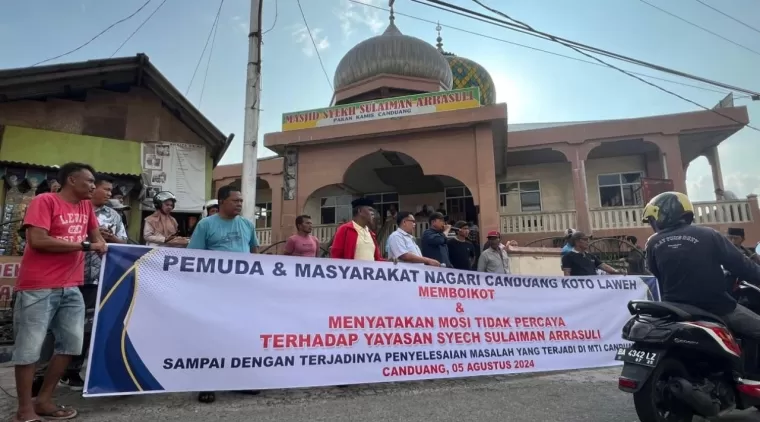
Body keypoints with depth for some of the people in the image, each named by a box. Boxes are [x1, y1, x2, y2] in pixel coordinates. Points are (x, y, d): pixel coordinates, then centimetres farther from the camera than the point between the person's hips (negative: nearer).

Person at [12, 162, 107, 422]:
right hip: (38, 287, -7)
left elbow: (95, 235, 27)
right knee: (29, 348, 2)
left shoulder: (86, 206, 13)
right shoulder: (44, 201, -8)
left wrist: (103, 248, 6)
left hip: (70, 288, 7)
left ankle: (44, 401, 24)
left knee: (71, 344, 9)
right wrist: (84, 245, -13)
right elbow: (37, 241, -18)